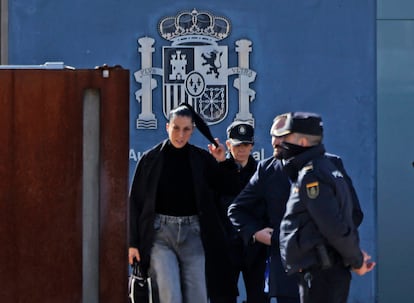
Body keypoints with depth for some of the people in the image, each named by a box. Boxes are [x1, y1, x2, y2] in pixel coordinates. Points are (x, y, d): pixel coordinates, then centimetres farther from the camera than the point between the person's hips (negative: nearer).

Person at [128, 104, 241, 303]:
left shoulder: (201, 159, 5)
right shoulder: (151, 159, 2)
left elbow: (232, 189, 5)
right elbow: (135, 201, 3)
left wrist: (222, 162, -7)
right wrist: (133, 242, 0)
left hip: (193, 234, 2)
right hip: (160, 234, -2)